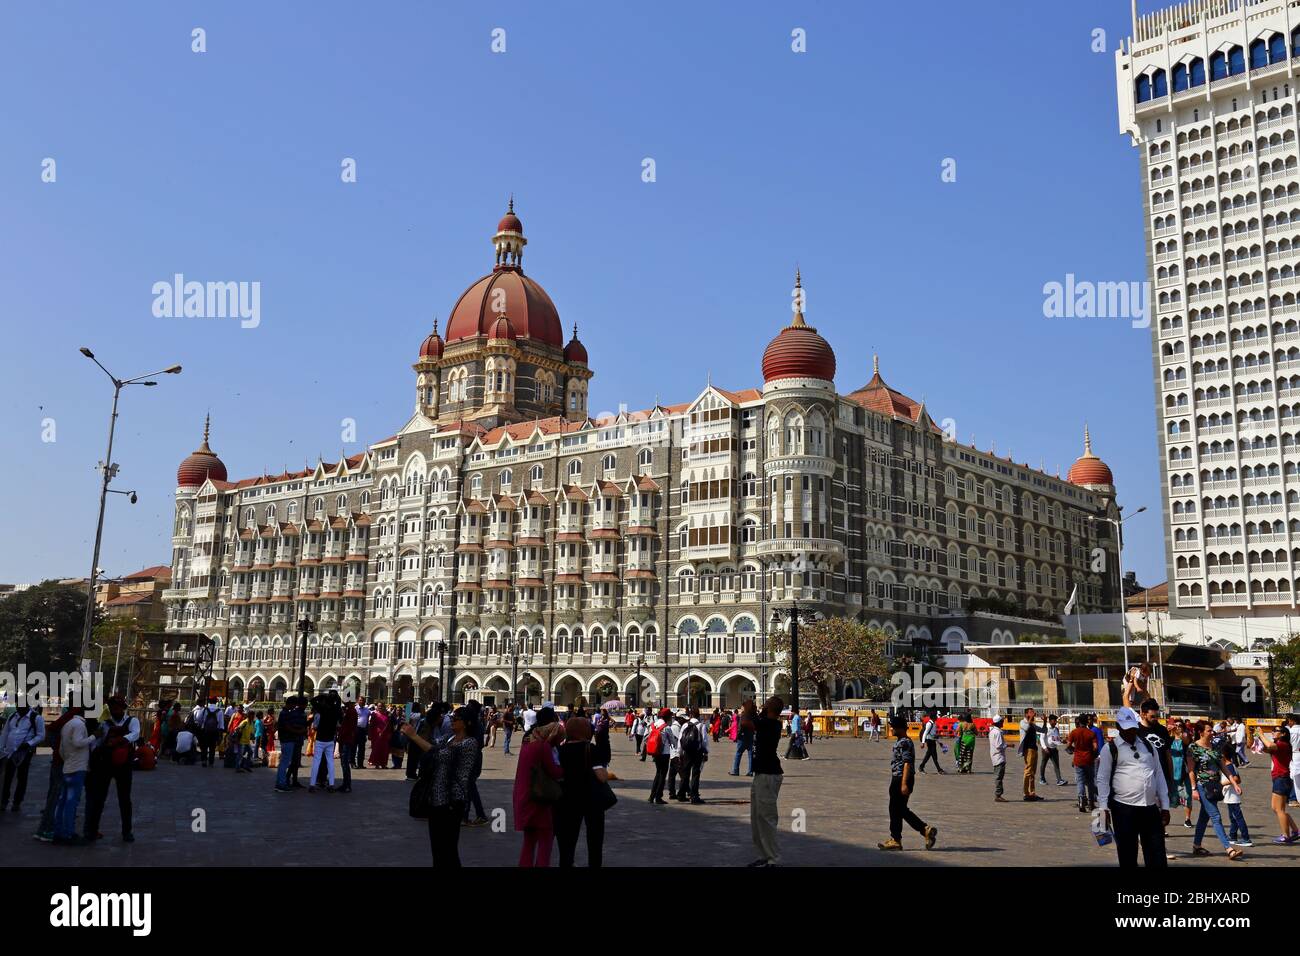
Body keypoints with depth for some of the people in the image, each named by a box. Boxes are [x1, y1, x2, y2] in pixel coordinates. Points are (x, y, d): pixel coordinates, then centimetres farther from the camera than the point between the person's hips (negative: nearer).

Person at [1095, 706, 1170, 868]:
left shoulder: (1148, 746, 14)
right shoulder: (1110, 749, 0)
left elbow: (1159, 776, 15)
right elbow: (1102, 780, -3)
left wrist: (1165, 806, 10)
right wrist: (1104, 809, -9)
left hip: (1151, 808, 4)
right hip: (1123, 809, -4)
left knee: (1157, 858, 5)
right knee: (1127, 856, 3)